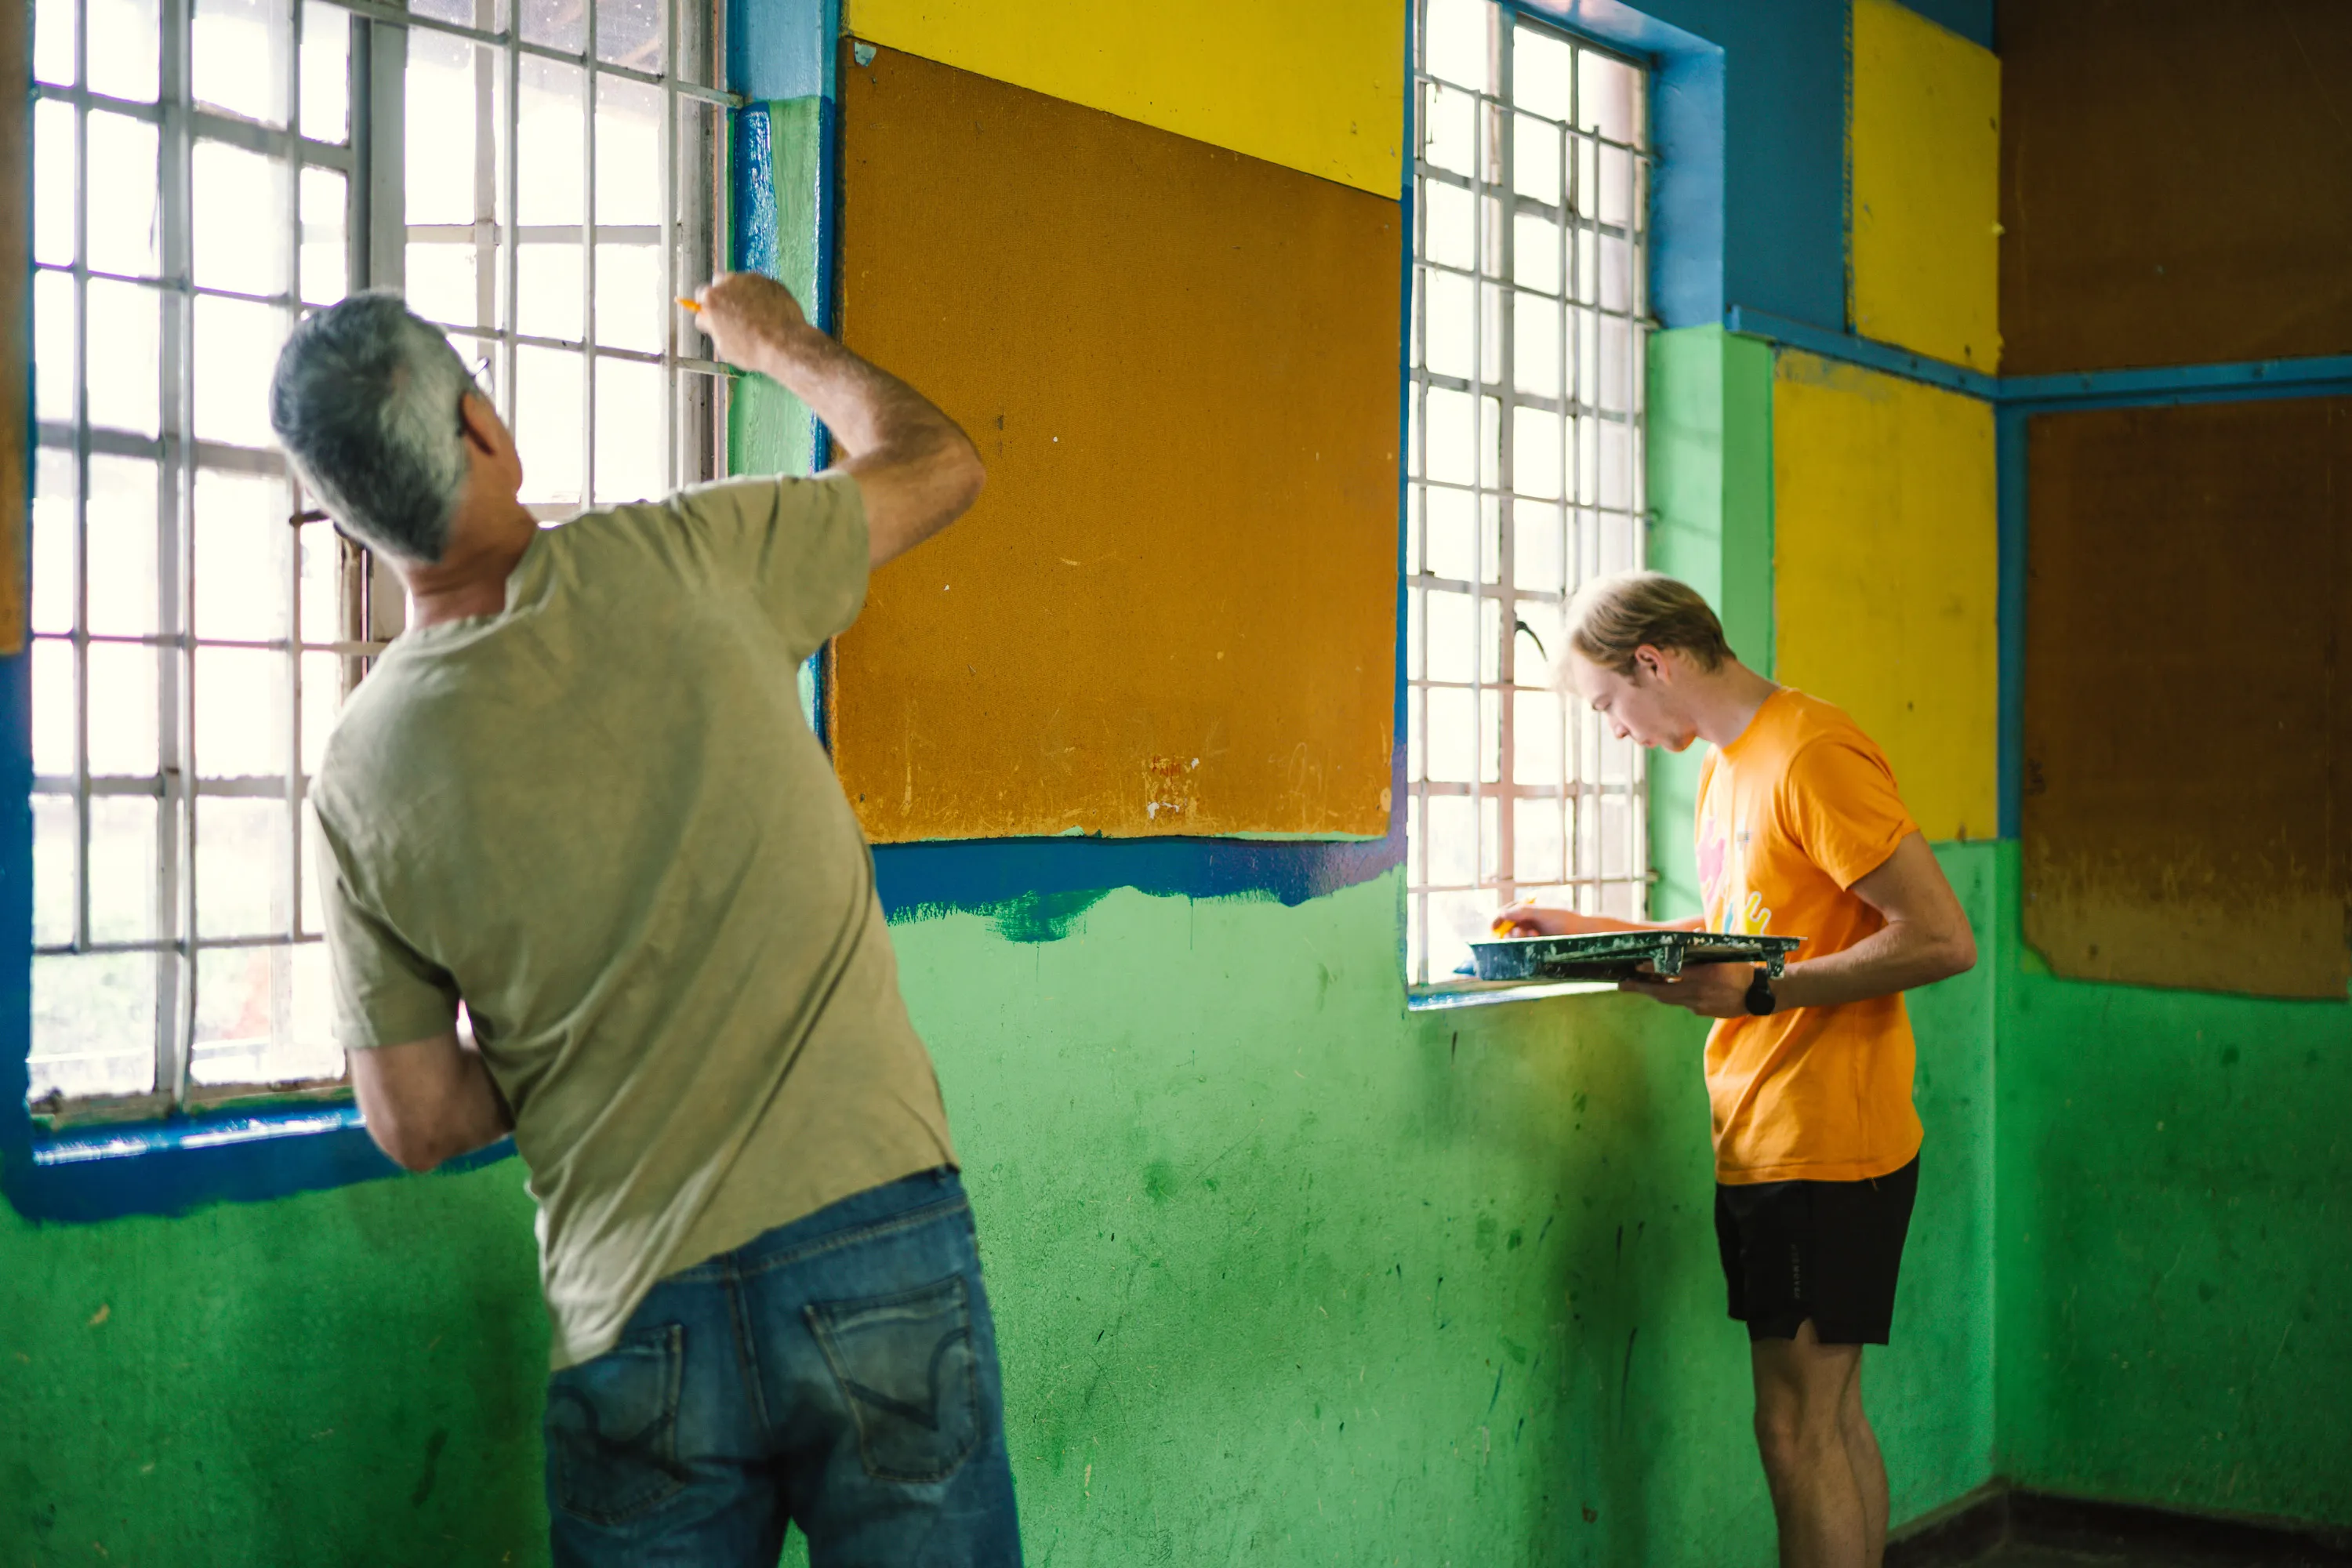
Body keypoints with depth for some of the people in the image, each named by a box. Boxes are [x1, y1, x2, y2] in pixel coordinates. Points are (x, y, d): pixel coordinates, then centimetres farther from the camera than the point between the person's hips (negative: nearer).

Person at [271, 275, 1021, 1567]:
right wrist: (781, 341, 28)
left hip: (635, 1322, 1)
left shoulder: (360, 774, -1)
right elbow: (936, 462, 12)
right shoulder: (676, 562, -6)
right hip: (878, 1237, -1)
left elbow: (417, 1125, 4)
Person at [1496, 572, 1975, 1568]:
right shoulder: (1725, 768, 16)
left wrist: (1756, 993, -21)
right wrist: (1596, 933, 15)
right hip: (1761, 1141, 9)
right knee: (1831, 1419, 13)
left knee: (1797, 1427, -6)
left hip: (1823, 1147, -9)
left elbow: (1942, 939, -19)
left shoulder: (1813, 756, -15)